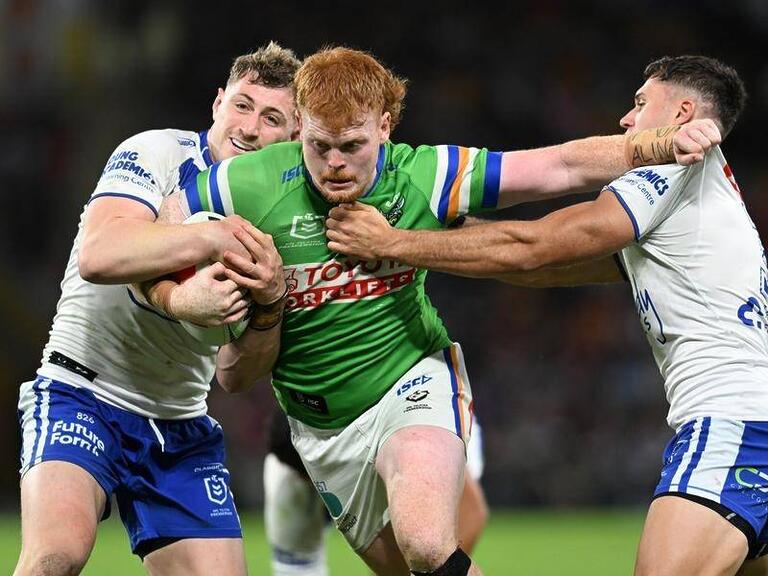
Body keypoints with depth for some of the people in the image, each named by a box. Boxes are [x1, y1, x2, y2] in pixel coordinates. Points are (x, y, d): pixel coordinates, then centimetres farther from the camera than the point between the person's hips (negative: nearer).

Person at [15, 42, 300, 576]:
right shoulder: (156, 153, -7)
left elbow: (234, 374, 5)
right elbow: (98, 256, -28)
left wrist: (270, 306, -15)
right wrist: (216, 236, -28)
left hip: (181, 429, 6)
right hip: (82, 396, -6)